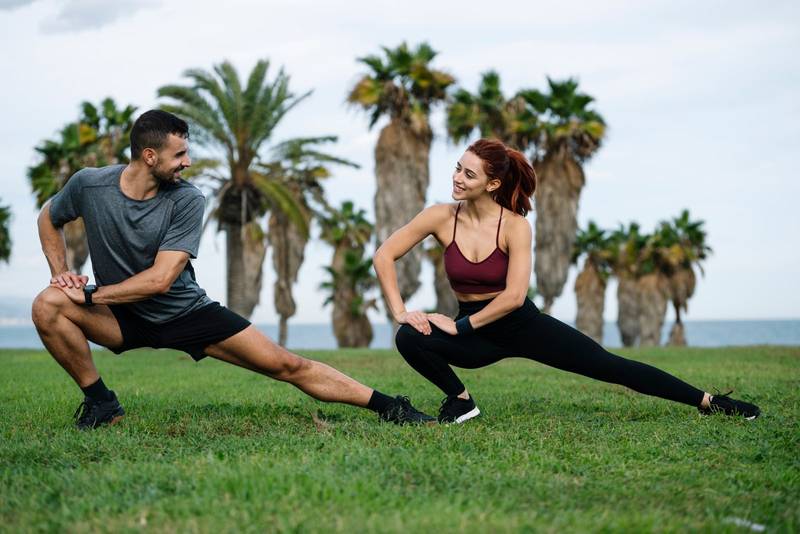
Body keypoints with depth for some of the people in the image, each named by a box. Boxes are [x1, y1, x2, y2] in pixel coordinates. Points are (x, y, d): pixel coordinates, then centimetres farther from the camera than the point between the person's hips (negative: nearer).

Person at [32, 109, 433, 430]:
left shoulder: (187, 200, -18)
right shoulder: (89, 185, -13)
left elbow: (160, 279, -21)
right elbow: (49, 218, 9)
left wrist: (91, 294, -21)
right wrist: (60, 273, -5)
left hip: (186, 312, -1)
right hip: (124, 317, 1)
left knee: (285, 365, -8)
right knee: (48, 306, -27)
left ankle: (388, 407, -1)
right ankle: (101, 404, -10)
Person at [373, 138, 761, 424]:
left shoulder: (514, 225, -19)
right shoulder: (441, 218, -13)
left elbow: (514, 296, -24)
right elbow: (384, 255, -10)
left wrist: (461, 326, -23)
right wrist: (399, 311, -18)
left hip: (522, 324, -2)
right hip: (476, 334, 2)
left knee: (608, 365, -7)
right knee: (410, 338, -26)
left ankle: (707, 402, 3)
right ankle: (460, 401, -1)